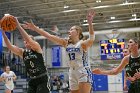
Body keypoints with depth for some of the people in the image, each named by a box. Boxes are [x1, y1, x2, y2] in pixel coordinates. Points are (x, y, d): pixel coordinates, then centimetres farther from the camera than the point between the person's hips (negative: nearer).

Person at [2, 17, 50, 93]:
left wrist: (18, 25, -26)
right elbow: (9, 46, -5)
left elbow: (28, 39, -25)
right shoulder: (22, 52, 7)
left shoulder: (37, 48, -7)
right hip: (32, 80, 6)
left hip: (42, 79, -6)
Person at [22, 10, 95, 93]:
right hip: (73, 74, 7)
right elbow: (49, 36, 4)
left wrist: (90, 22, -45)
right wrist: (35, 28, 0)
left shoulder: (82, 44, -8)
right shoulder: (66, 43, 9)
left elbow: (92, 39, -30)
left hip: (84, 73, -6)